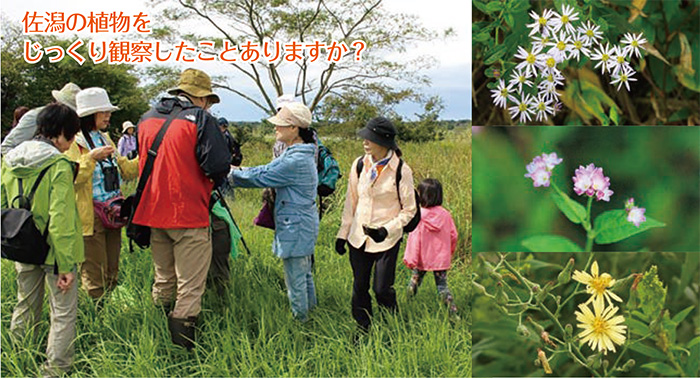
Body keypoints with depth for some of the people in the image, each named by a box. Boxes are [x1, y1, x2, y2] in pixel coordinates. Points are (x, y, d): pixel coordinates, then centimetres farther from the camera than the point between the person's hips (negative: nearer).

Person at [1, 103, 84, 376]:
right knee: (63, 312, 6)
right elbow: (60, 220, -23)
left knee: (25, 306, 23)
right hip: (52, 250, -7)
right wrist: (66, 264, -20)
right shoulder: (59, 165, -19)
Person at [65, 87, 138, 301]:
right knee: (94, 276, -4)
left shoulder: (105, 139, 16)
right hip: (91, 217, -8)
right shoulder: (74, 141, -9)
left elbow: (125, 170, 21)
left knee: (112, 274, 14)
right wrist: (92, 158, -27)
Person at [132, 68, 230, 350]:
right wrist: (214, 181, 3)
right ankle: (183, 347, -2)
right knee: (190, 287, 0)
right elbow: (218, 165, -18)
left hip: (152, 212, 7)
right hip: (188, 214, -7)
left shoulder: (146, 119, 11)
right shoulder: (200, 119, -10)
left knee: (163, 281, 21)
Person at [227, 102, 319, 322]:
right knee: (304, 273, 23)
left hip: (295, 227, -10)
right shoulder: (296, 154, 9)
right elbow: (267, 169, 10)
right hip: (303, 224, 10)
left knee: (295, 279, 3)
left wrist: (232, 176, -5)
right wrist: (236, 174, 3)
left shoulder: (296, 160, -24)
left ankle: (299, 321, 16)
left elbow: (262, 177, -19)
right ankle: (309, 312, 38)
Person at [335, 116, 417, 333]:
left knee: (382, 290, 0)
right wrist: (343, 233, 10)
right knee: (359, 288, 12)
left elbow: (409, 209, -5)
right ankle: (363, 332, 31)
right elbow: (351, 201, 10)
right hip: (358, 238, 4)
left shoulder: (401, 171, -12)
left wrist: (387, 230, -19)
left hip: (386, 240, -4)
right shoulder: (359, 165, 0)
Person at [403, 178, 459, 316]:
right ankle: (453, 311, -1)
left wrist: (410, 259, -9)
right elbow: (453, 236, 4)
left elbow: (414, 238, -14)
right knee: (442, 285, 9)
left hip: (422, 259, -2)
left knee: (415, 280, 19)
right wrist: (449, 253, 20)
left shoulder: (418, 215, -14)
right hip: (441, 259, 2)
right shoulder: (445, 214, -4)